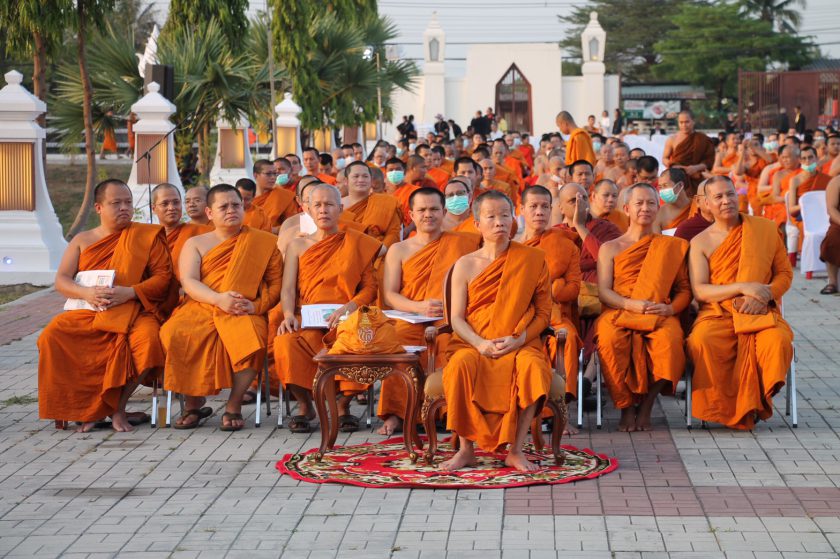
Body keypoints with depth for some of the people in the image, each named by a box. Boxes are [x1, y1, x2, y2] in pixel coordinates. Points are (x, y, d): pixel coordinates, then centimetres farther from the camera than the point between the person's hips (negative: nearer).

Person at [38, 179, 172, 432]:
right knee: (54, 335, -28)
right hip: (89, 311, 2)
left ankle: (117, 408, -17)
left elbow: (163, 276, 2)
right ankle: (82, 406, -16)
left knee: (147, 339, -36)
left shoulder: (147, 236, 11)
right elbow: (61, 280, 9)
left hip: (133, 310, -2)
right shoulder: (83, 240, 17)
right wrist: (86, 293, -14)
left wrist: (129, 292, -15)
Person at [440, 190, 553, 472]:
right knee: (461, 365, -35)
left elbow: (543, 313, 5)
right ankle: (466, 449, -21)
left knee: (532, 366, -35)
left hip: (519, 343, 0)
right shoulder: (466, 265, 8)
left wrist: (519, 339, -13)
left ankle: (516, 451, -23)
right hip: (473, 343, 0)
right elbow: (456, 318, 4)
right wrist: (480, 344, -16)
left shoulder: (532, 260, 7)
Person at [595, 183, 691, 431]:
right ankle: (626, 407, -19)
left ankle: (646, 406, -19)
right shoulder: (610, 248, 18)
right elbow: (603, 291, 6)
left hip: (660, 315, 0)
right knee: (611, 340, -37)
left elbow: (684, 290, 15)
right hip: (617, 313, 0)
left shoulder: (672, 246, 21)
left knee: (669, 339, -37)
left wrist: (670, 308, -8)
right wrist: (631, 304, -14)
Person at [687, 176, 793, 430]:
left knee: (777, 340, -34)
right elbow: (699, 290, -1)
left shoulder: (765, 229, 12)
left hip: (761, 312, 0)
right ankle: (725, 411, -19)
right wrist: (743, 288, -14)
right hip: (717, 313, 0)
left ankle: (751, 406, -12)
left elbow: (785, 273, 11)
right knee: (702, 342, -34)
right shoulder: (700, 242, 9)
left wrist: (764, 294, -10)